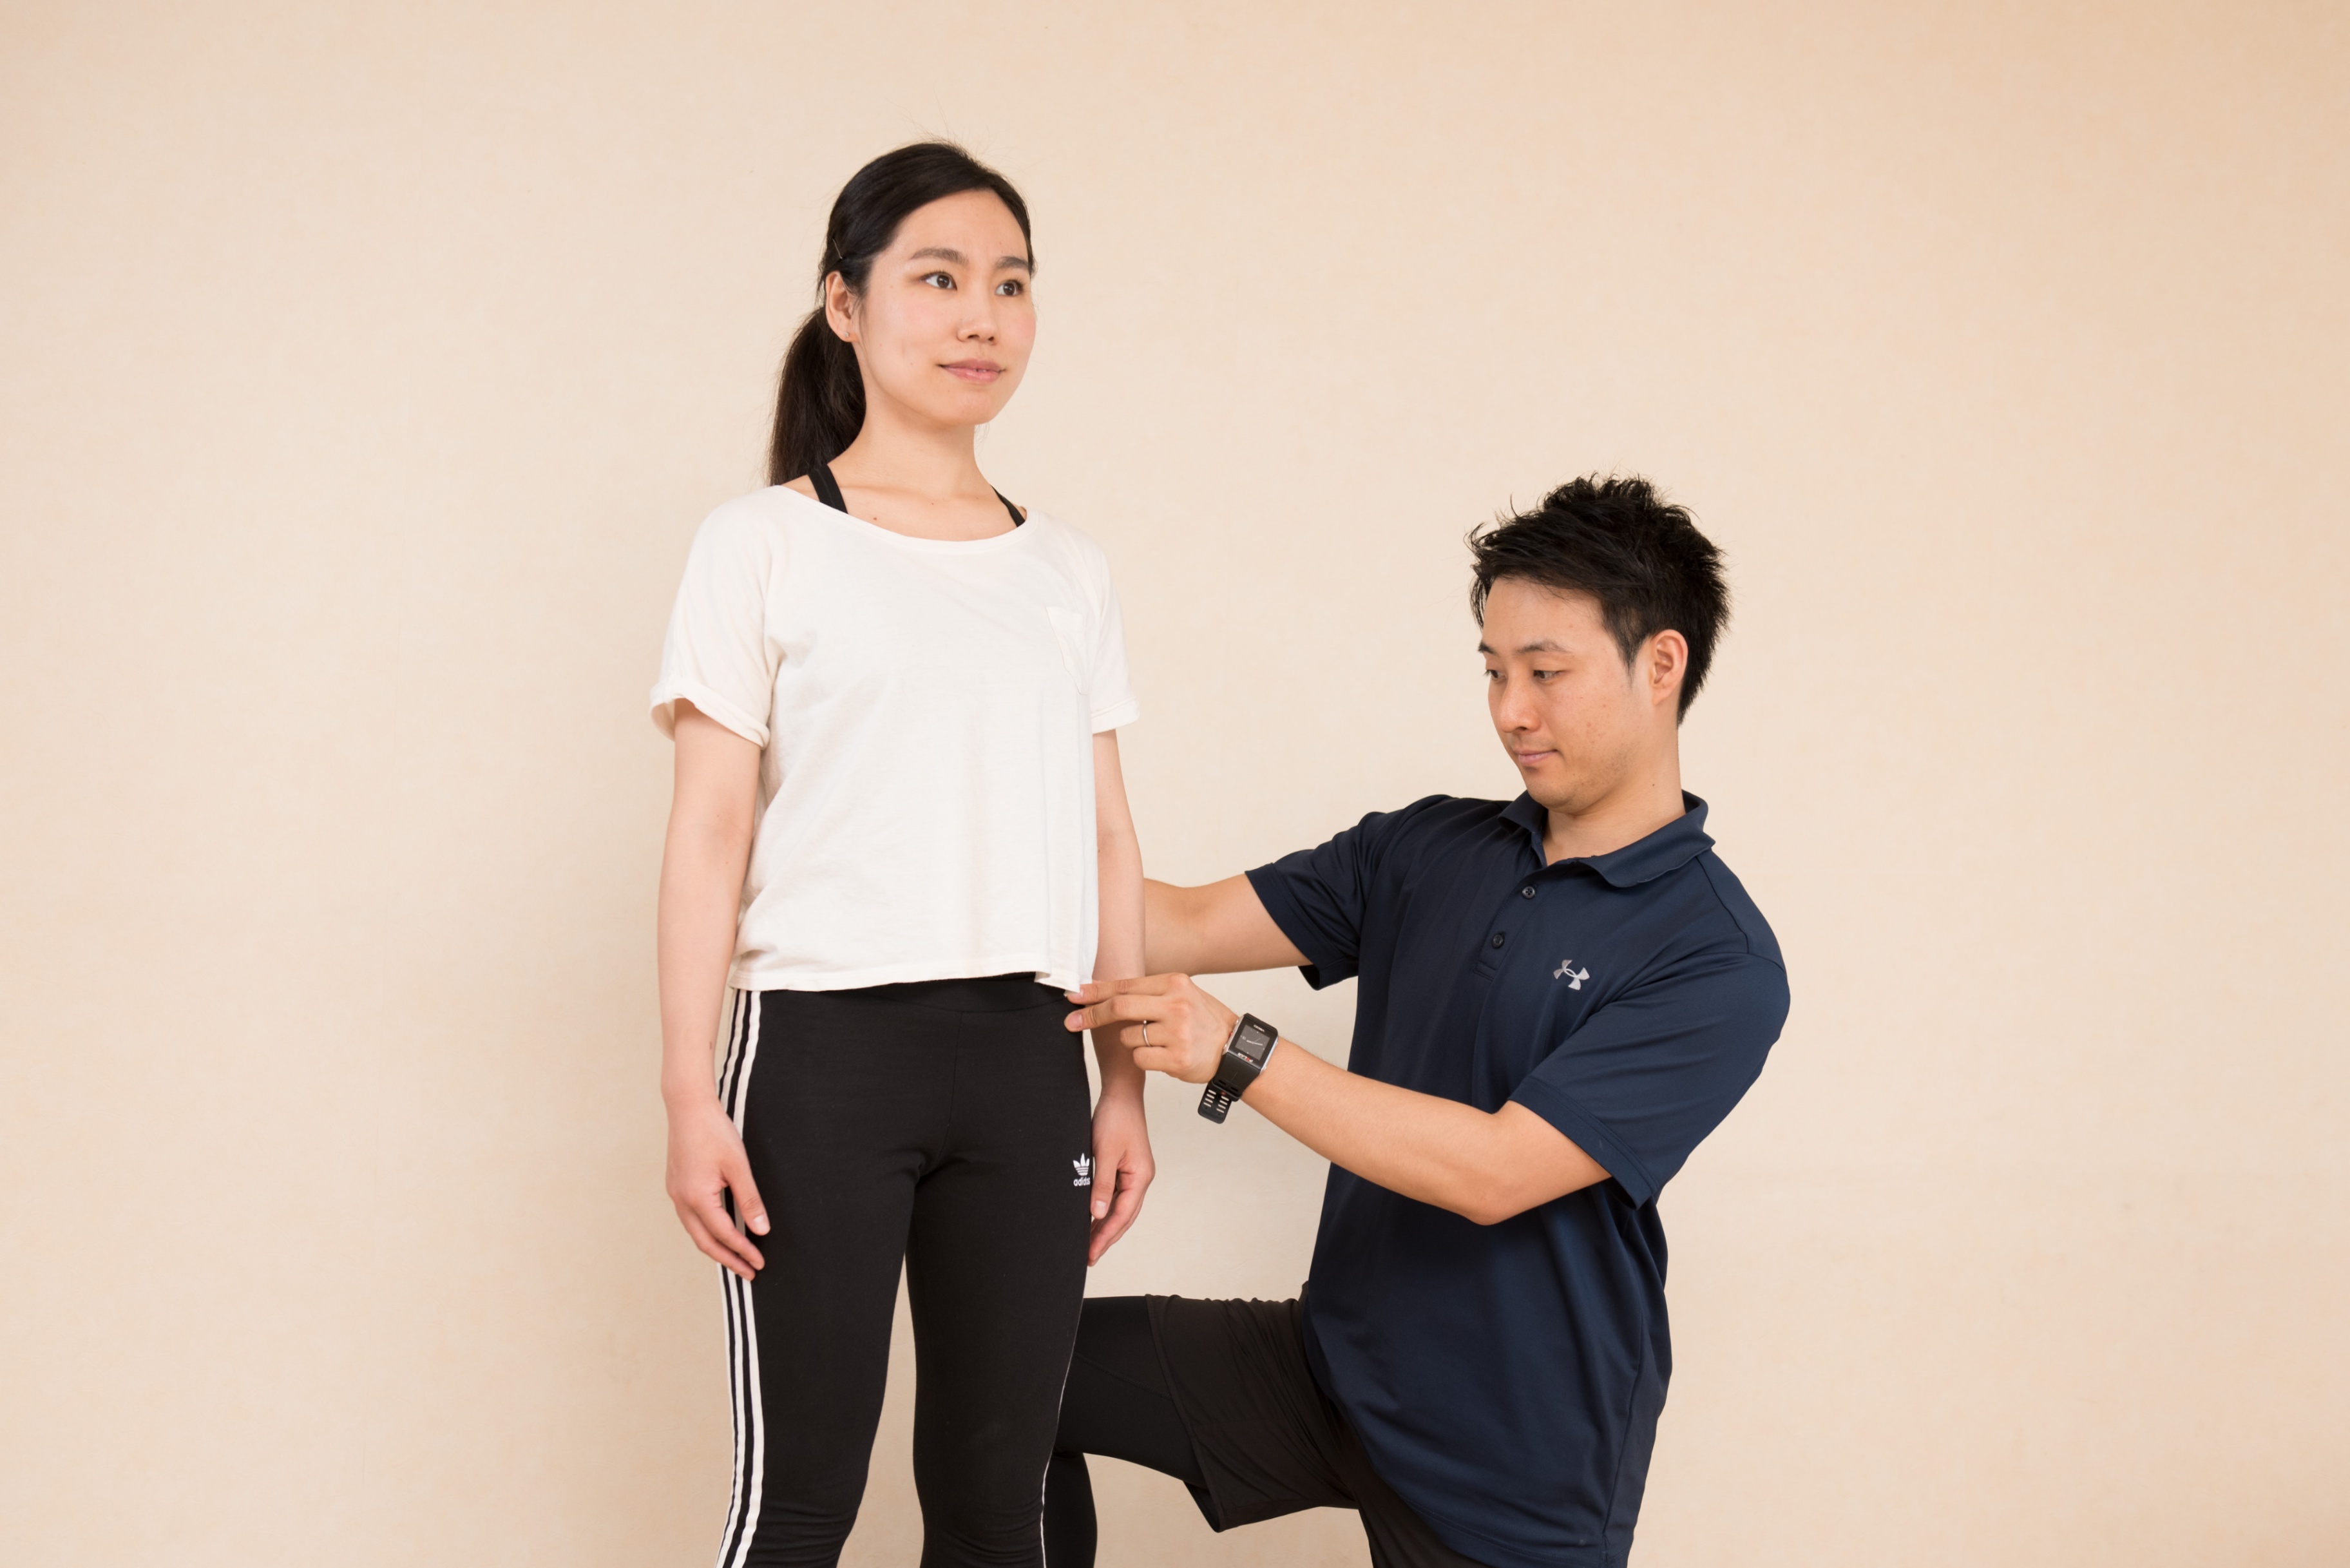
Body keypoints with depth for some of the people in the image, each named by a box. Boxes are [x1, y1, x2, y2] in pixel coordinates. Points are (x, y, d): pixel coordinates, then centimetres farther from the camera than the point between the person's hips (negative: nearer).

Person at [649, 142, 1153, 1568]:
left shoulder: (1069, 569, 12)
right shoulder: (764, 544, 1)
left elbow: (1108, 843, 12)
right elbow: (711, 831, -2)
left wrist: (1126, 1084, 9)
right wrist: (692, 1097, -7)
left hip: (1026, 1054, 4)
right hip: (825, 1040, -4)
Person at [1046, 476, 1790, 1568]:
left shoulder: (1719, 963, -18)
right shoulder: (1426, 850, 3)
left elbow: (1494, 1171, -25)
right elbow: (1190, 925, 2)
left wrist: (1239, 1055, -27)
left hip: (1515, 1474, -5)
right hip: (1333, 1360, 6)